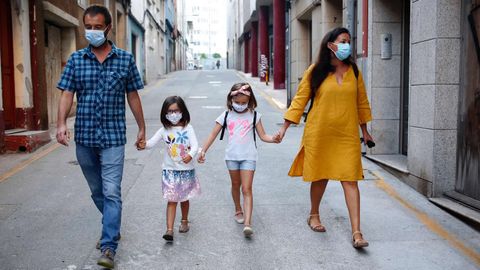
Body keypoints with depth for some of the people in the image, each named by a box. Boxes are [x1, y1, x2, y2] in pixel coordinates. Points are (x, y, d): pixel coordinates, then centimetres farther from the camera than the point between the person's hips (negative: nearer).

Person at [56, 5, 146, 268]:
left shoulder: (125, 58, 1)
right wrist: (61, 124, -17)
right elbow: (67, 94, -1)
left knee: (111, 192, -7)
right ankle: (112, 228, 37)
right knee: (97, 191, 16)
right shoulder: (76, 59, 4)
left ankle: (108, 247, -2)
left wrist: (142, 128, 7)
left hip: (113, 136, -3)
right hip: (84, 137, 3)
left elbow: (133, 96, 6)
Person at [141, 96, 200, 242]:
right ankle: (169, 230, -4)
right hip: (170, 170, 0)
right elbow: (151, 142, -9)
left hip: (186, 169, 0)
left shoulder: (187, 128, -6)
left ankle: (184, 221, 40)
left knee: (184, 198, 17)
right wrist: (144, 144, -32)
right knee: (172, 200, -3)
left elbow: (195, 145, -16)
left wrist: (190, 155, -37)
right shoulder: (164, 131, -1)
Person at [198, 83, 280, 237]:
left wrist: (273, 139, -19)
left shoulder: (254, 115, 1)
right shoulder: (226, 116, 2)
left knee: (247, 189, -7)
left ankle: (247, 223, -15)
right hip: (232, 156, 2)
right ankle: (238, 211, 41)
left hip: (248, 156, -2)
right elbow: (213, 135, 3)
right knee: (236, 185, 17)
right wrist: (203, 151, -4)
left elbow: (262, 136, 2)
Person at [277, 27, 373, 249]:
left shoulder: (353, 70, 6)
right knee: (320, 177, 11)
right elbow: (300, 99, 0)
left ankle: (356, 232, -2)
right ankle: (314, 215, 35)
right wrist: (285, 127, -2)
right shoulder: (315, 71, -2)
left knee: (350, 179, -4)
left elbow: (361, 102, 14)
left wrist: (364, 131, 18)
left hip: (347, 135, 2)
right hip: (319, 134, -1)